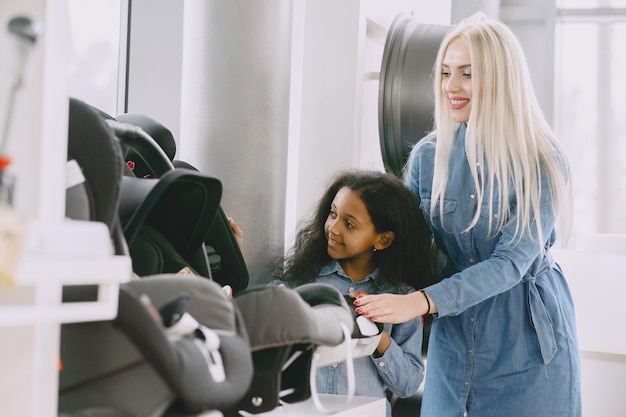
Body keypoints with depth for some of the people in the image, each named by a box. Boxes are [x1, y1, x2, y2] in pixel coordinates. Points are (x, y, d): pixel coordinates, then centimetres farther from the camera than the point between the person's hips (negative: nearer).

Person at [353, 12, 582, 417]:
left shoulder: (544, 163, -13)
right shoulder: (428, 156, -1)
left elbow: (511, 262, -21)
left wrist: (421, 301, -33)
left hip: (529, 348, -3)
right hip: (453, 343, 3)